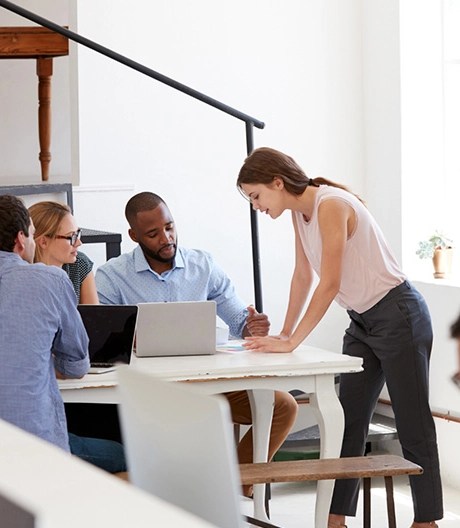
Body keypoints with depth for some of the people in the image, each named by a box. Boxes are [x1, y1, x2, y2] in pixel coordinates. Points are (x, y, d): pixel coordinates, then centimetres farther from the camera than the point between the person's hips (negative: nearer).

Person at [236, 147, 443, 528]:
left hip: (398, 317, -9)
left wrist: (292, 342, -24)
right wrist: (285, 333, 10)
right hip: (363, 322, 9)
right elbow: (303, 276, 13)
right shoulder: (300, 212, 4)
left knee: (413, 425, -1)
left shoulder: (331, 206, -23)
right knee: (348, 422, 6)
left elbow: (329, 284, -26)